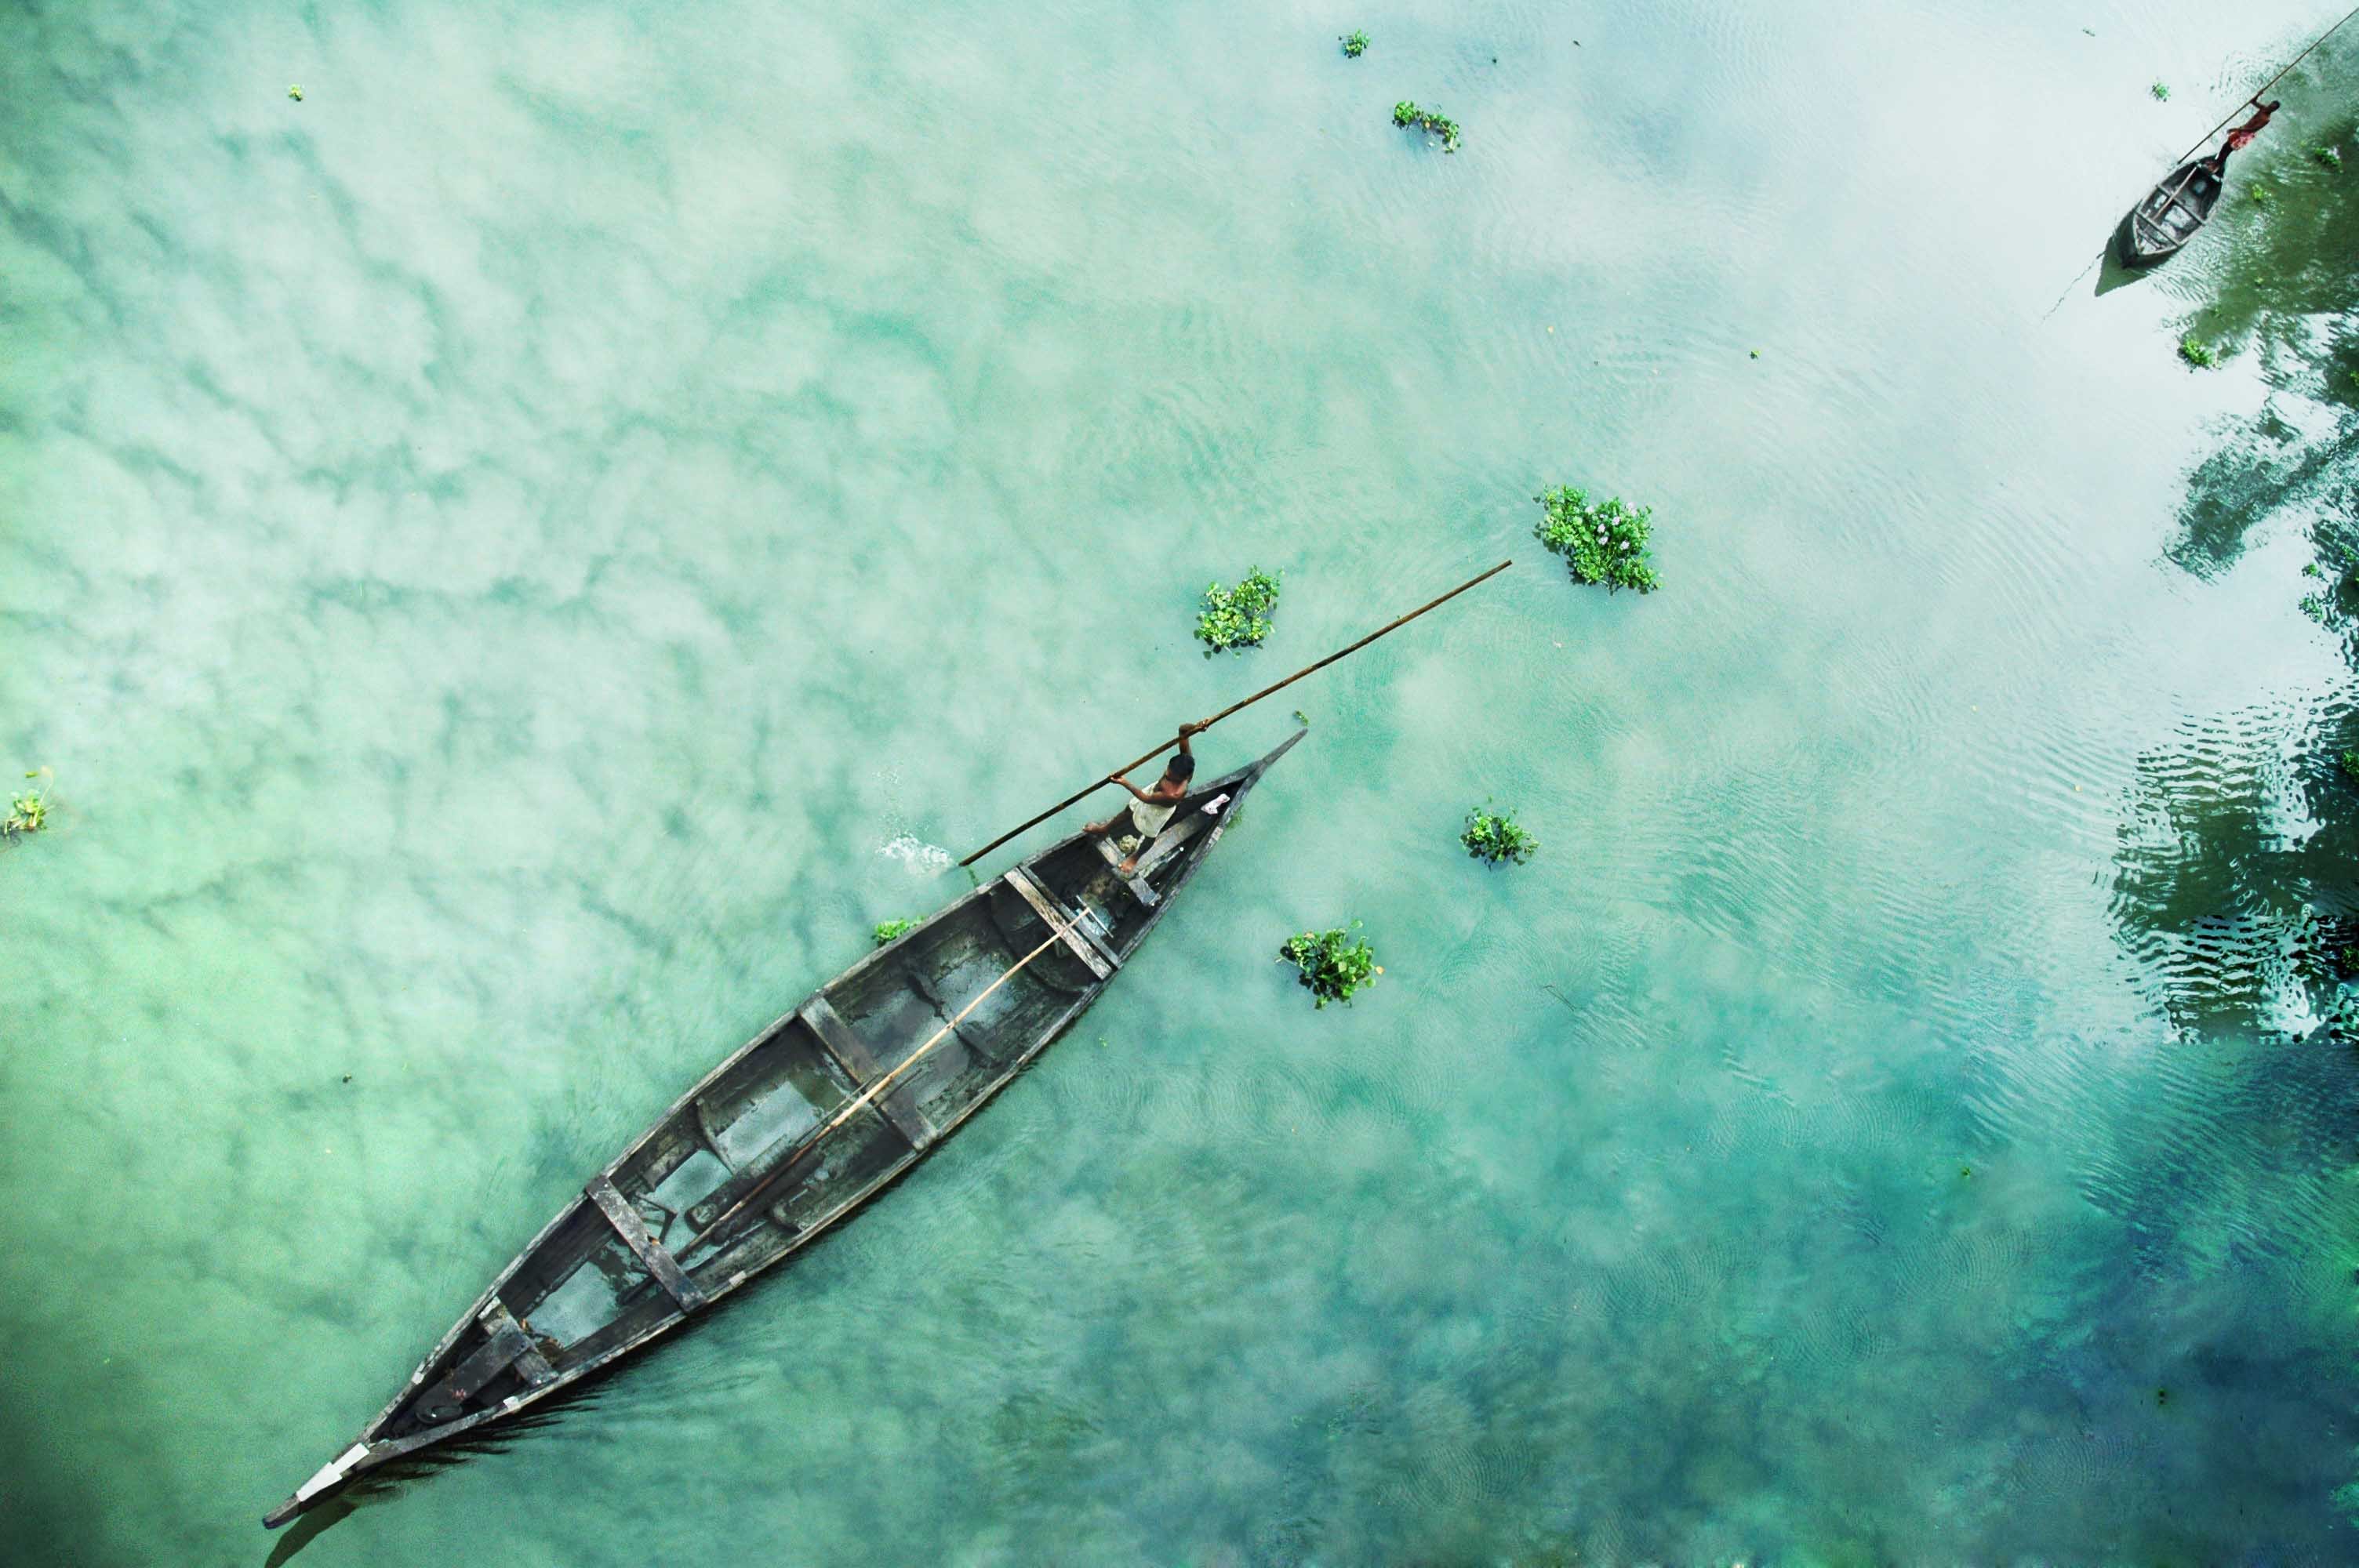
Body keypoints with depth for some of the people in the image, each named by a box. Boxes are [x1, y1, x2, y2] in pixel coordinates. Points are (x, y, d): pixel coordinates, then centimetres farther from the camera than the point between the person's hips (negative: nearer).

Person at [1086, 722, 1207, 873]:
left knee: (1149, 836, 26)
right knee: (1129, 811, 29)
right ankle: (1104, 829, 58)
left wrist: (1125, 783, -34)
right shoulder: (1186, 760, -36)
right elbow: (1183, 730, -33)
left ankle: (1135, 858, 58)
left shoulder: (1175, 795, -50)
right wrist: (1193, 728, -56)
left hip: (1158, 811, -6)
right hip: (1155, 790, 6)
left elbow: (1146, 799, -37)